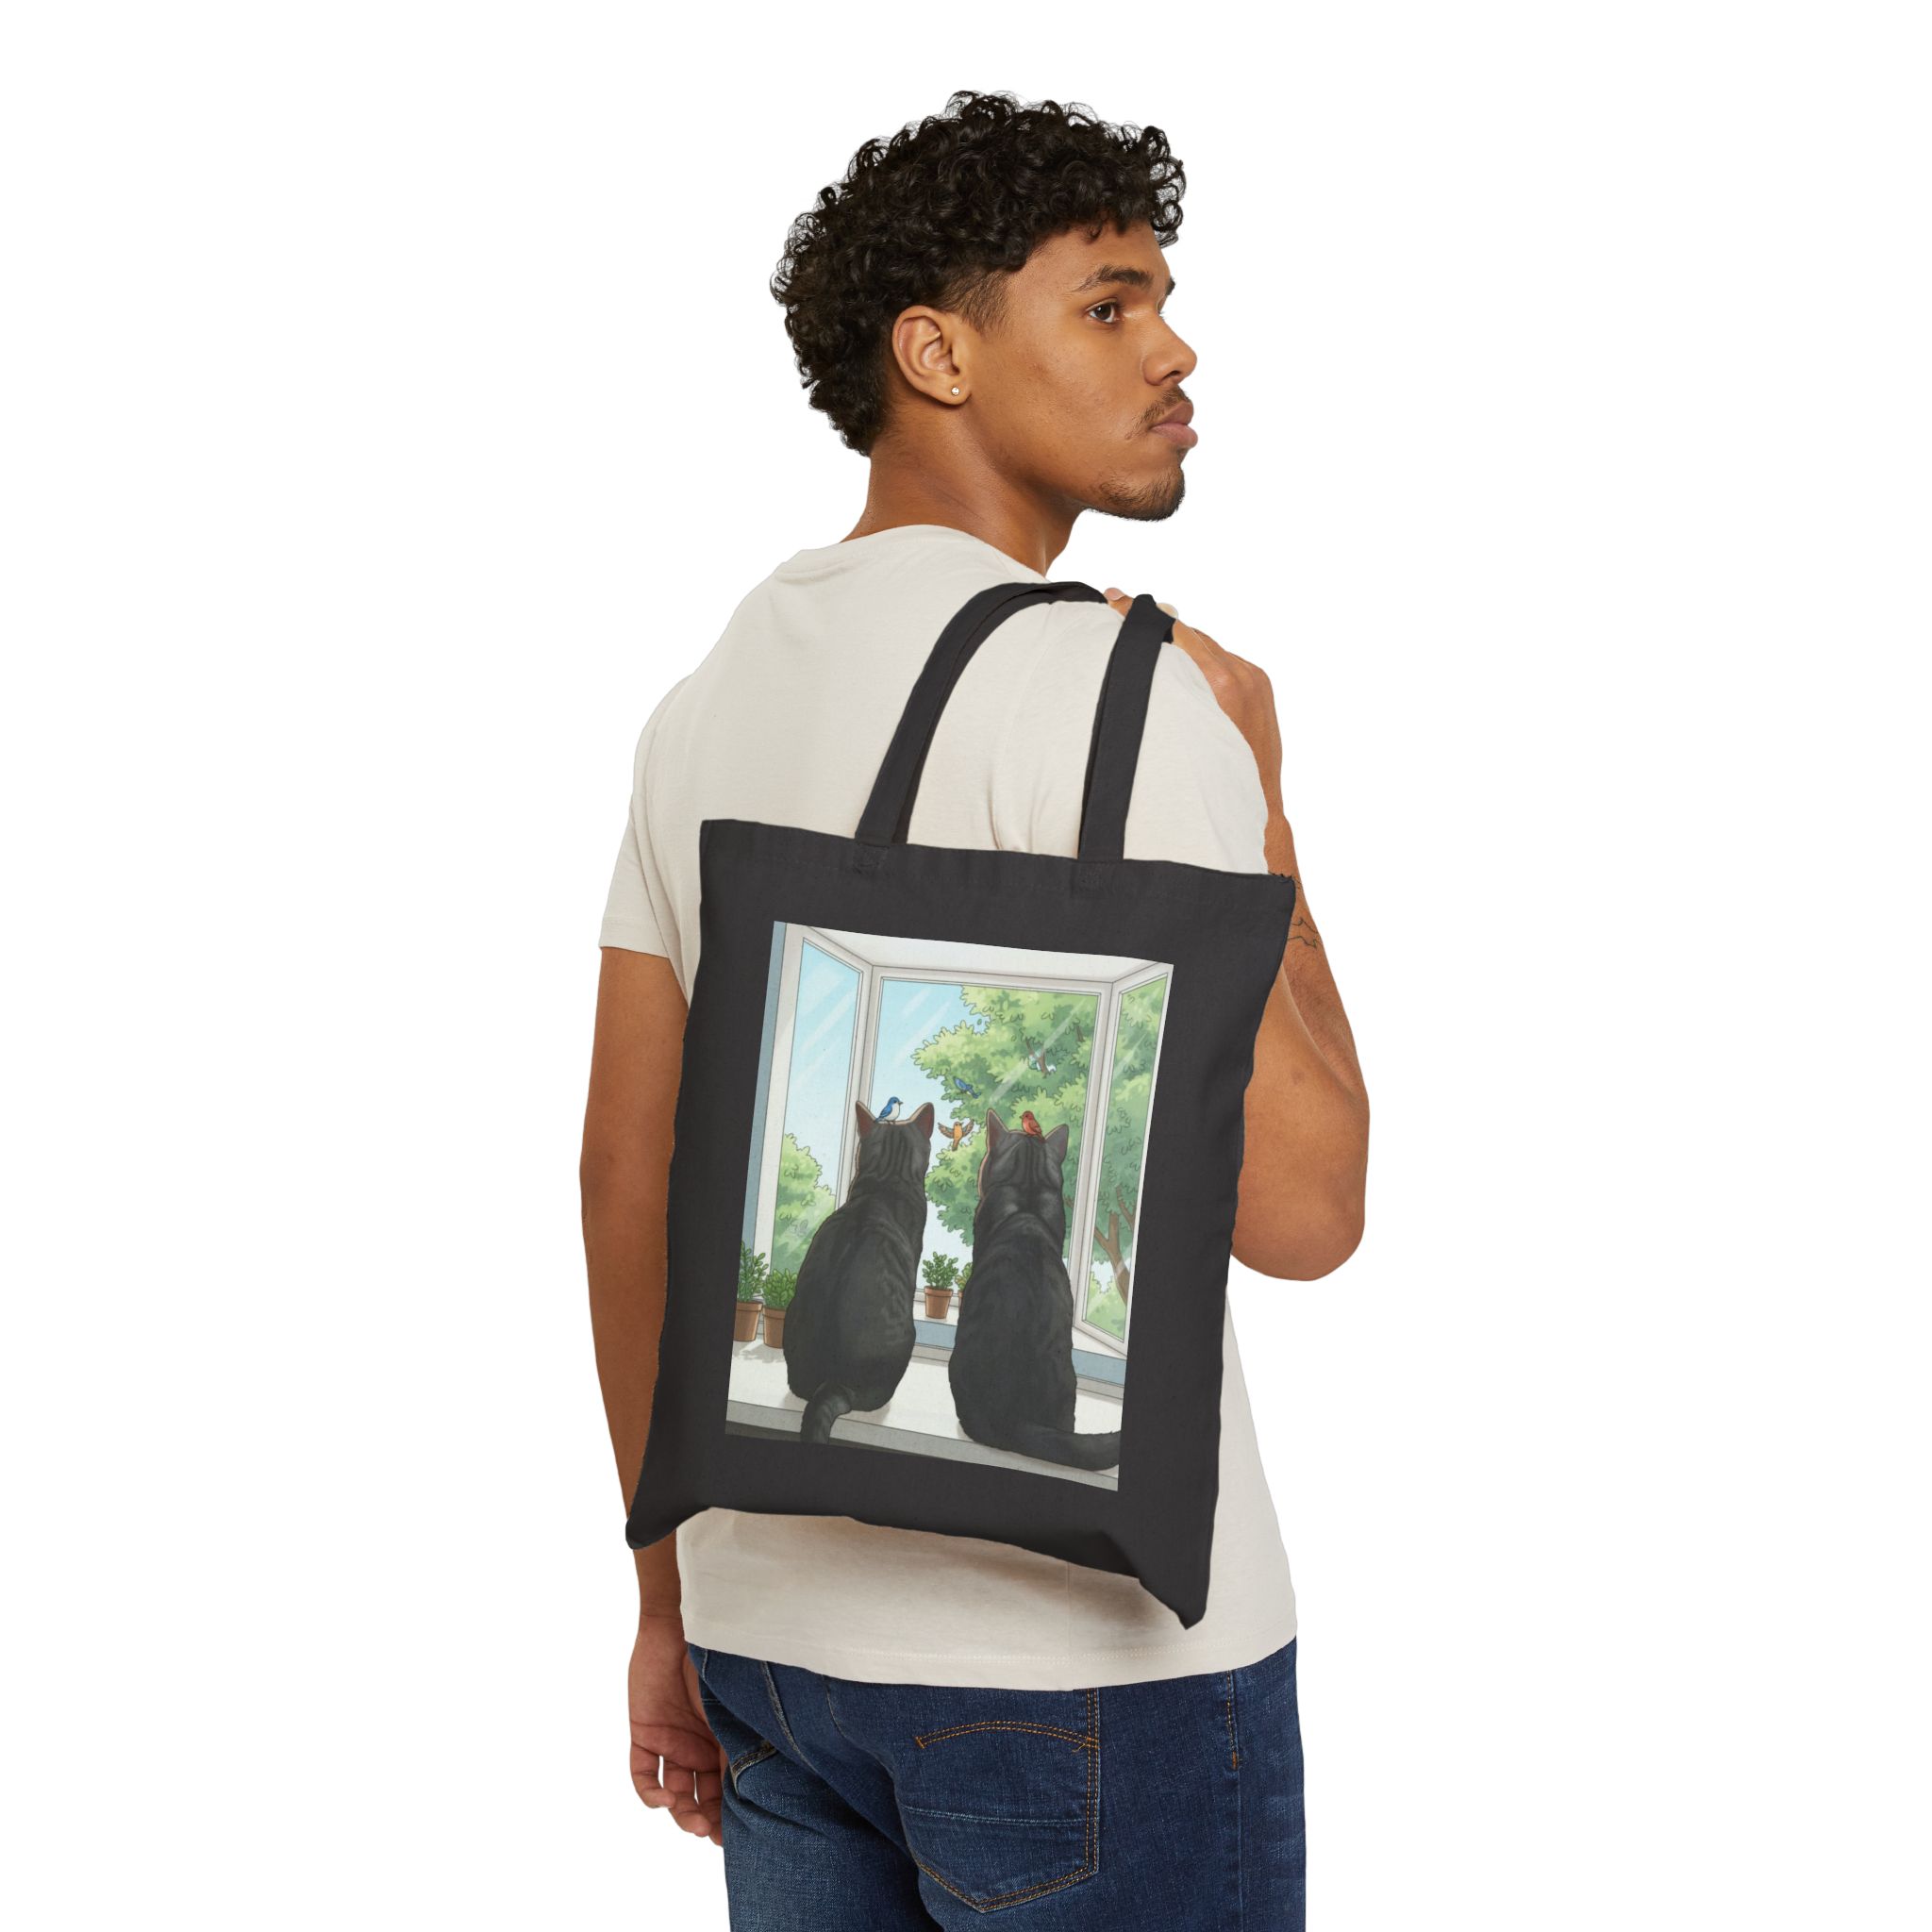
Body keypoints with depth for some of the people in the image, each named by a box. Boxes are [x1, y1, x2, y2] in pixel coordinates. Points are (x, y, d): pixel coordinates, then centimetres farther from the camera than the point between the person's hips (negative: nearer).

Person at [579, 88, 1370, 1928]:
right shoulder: (1103, 685, -16)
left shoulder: (708, 703, 8)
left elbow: (626, 1177, 10)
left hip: (787, 1616, 7)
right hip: (1089, 1643, -7)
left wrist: (673, 1604, 18)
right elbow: (1298, 1206, -20)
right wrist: (1255, 790, -6)